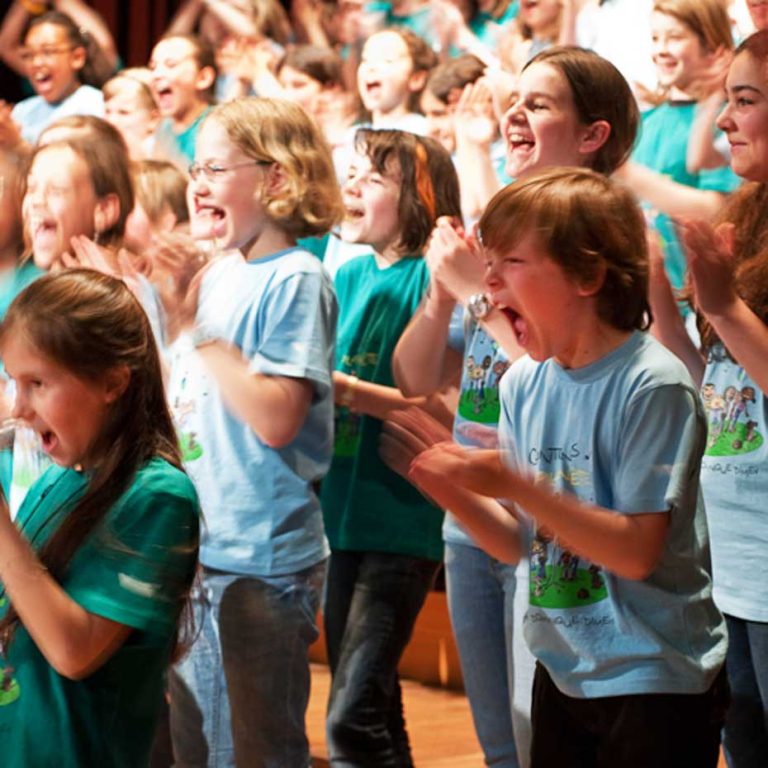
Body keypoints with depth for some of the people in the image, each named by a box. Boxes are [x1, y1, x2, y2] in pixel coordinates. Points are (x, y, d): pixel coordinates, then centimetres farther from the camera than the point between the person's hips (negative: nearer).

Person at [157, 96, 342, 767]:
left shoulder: (295, 280, -13)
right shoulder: (216, 274, 10)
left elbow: (276, 419, -22)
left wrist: (196, 329, -19)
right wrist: (176, 305, 4)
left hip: (261, 559, -8)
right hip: (197, 548, 8)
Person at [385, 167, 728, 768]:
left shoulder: (652, 385, -17)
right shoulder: (524, 384, 3)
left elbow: (638, 553, -21)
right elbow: (520, 543, 7)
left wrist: (514, 484, -26)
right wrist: (450, 489, -12)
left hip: (656, 682, -6)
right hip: (562, 672, 7)